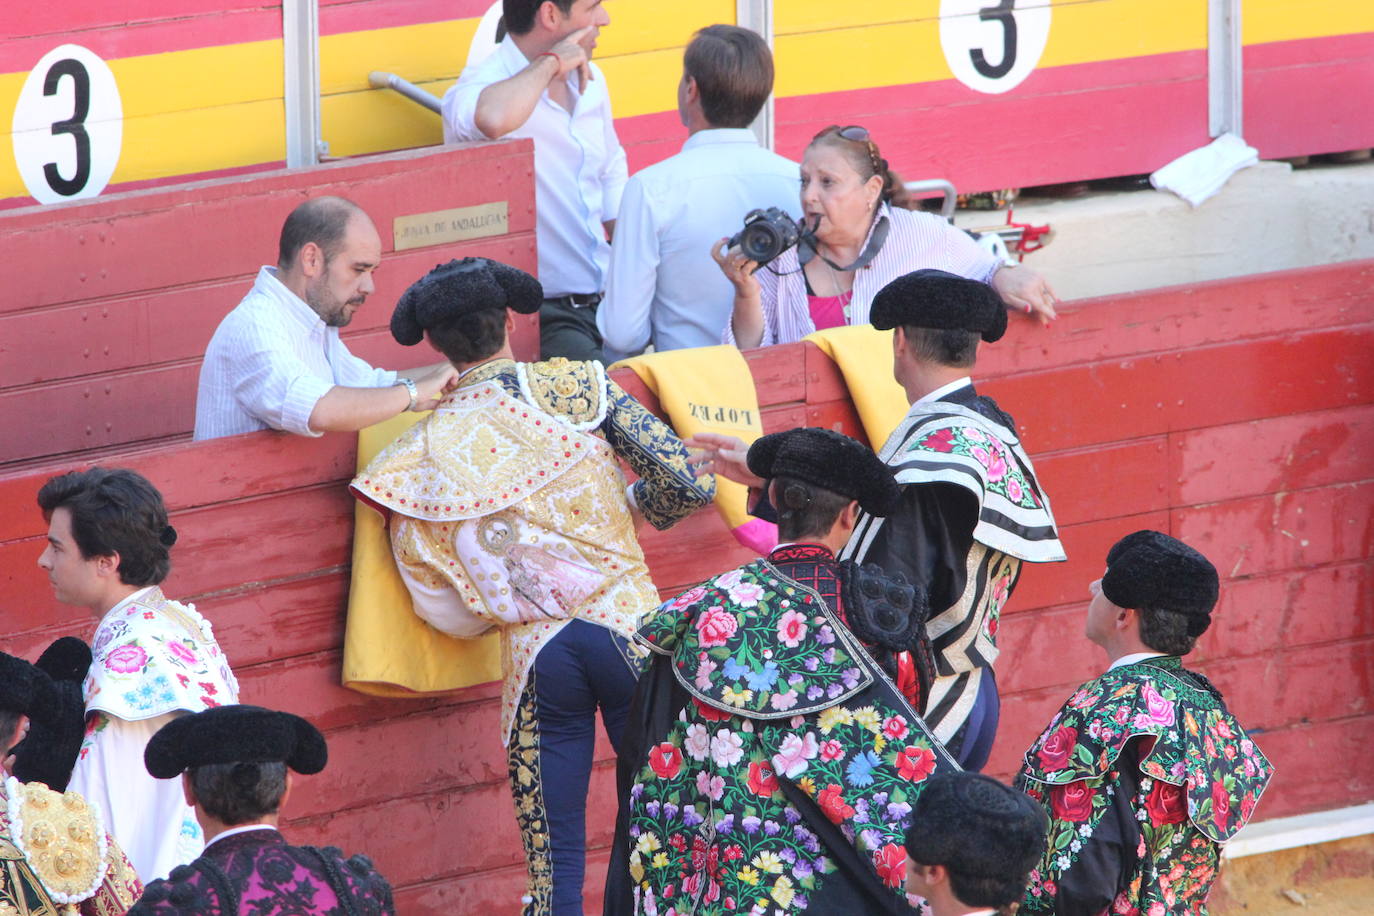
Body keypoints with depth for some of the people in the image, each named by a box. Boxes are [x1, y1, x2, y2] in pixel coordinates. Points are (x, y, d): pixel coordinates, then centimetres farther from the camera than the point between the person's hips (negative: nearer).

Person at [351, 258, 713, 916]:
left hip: (535, 656, 1)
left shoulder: (422, 456, 2)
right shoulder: (578, 386, -2)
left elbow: (442, 607, 3)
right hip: (629, 629, -1)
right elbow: (689, 483, -6)